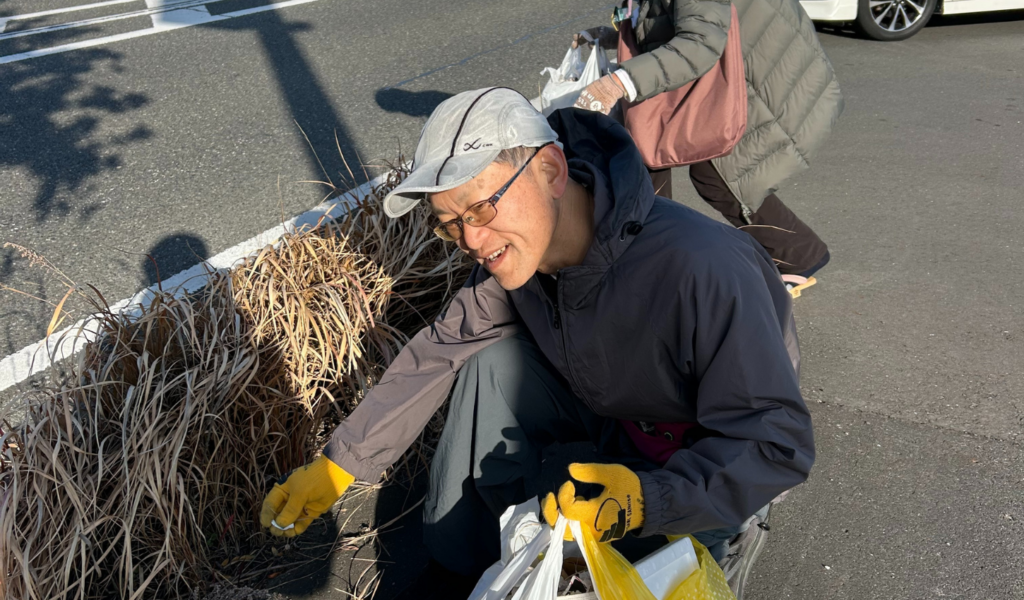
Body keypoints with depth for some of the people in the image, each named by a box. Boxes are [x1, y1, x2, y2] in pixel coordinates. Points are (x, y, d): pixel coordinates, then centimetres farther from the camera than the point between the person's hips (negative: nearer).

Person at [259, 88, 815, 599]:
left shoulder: (702, 269, -37)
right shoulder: (514, 250, -15)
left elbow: (779, 442, -32)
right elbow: (438, 353, -4)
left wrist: (643, 500, -46)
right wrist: (340, 464, -6)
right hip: (611, 416, 6)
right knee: (494, 362, -13)